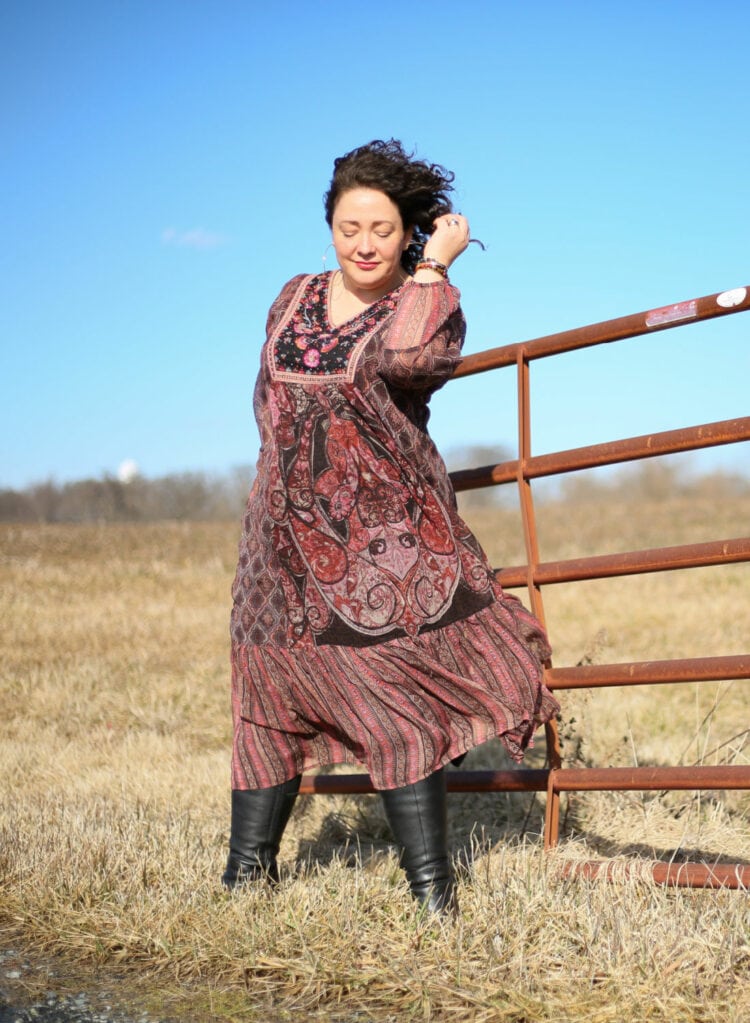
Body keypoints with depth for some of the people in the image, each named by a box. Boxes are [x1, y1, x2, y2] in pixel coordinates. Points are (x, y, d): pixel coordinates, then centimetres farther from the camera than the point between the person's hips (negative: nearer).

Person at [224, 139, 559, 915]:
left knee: (396, 705, -7)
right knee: (268, 696, 9)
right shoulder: (294, 299, 10)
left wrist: (434, 265, -18)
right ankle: (247, 867, 22)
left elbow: (400, 356, -28)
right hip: (288, 534, 5)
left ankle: (432, 888, 2)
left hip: (386, 538, -4)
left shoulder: (430, 308, -4)